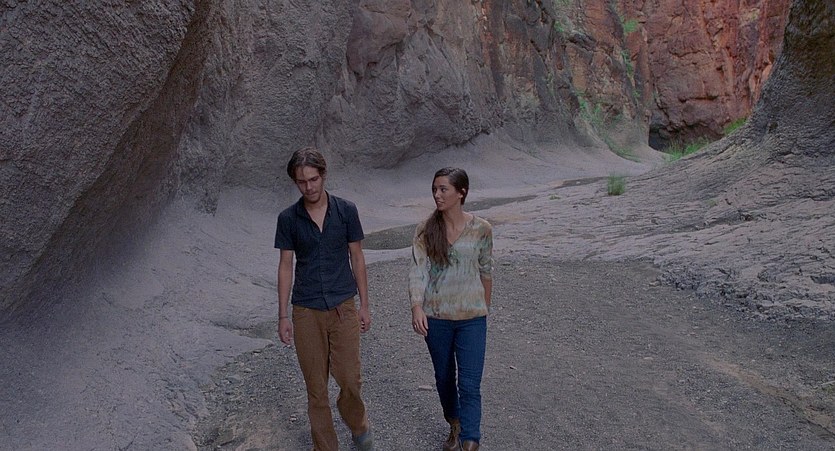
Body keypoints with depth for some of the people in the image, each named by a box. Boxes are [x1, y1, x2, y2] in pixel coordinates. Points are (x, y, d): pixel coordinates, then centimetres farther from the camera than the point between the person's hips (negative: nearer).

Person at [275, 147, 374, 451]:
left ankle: (357, 424, 31)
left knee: (350, 379, 0)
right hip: (306, 312, 1)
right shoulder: (288, 219, -2)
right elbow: (285, 266, 3)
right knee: (316, 385, 8)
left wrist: (364, 305, 3)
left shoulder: (346, 211, -3)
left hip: (343, 307, 0)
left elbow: (357, 258, 3)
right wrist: (283, 316, 2)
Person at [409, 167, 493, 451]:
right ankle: (454, 426, 43)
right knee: (444, 378, 18)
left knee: (470, 385, -4)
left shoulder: (481, 230, -7)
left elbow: (486, 271, 5)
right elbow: (418, 271, -12)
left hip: (471, 318, -2)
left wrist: (485, 307, 15)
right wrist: (416, 306, -27)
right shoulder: (425, 230, -6)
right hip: (436, 317, 2)